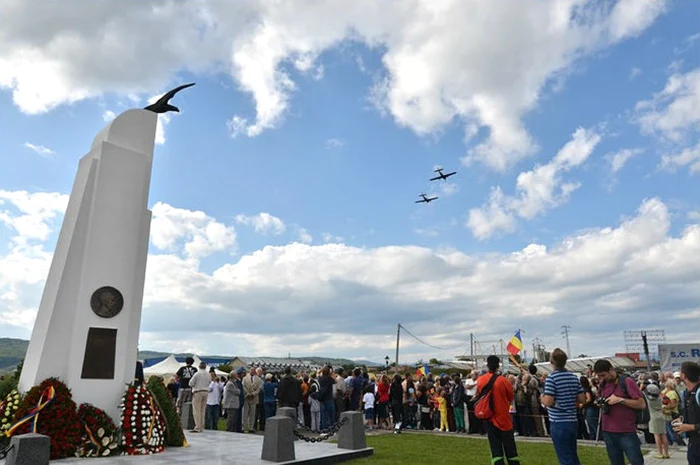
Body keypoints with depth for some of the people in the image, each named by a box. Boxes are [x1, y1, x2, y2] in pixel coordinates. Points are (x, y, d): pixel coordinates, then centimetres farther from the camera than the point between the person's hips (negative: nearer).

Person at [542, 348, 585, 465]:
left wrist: (542, 398, 0)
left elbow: (548, 402, -21)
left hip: (559, 423, -7)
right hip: (573, 421, 7)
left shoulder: (551, 378, -16)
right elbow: (582, 399, 7)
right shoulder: (574, 377, 5)